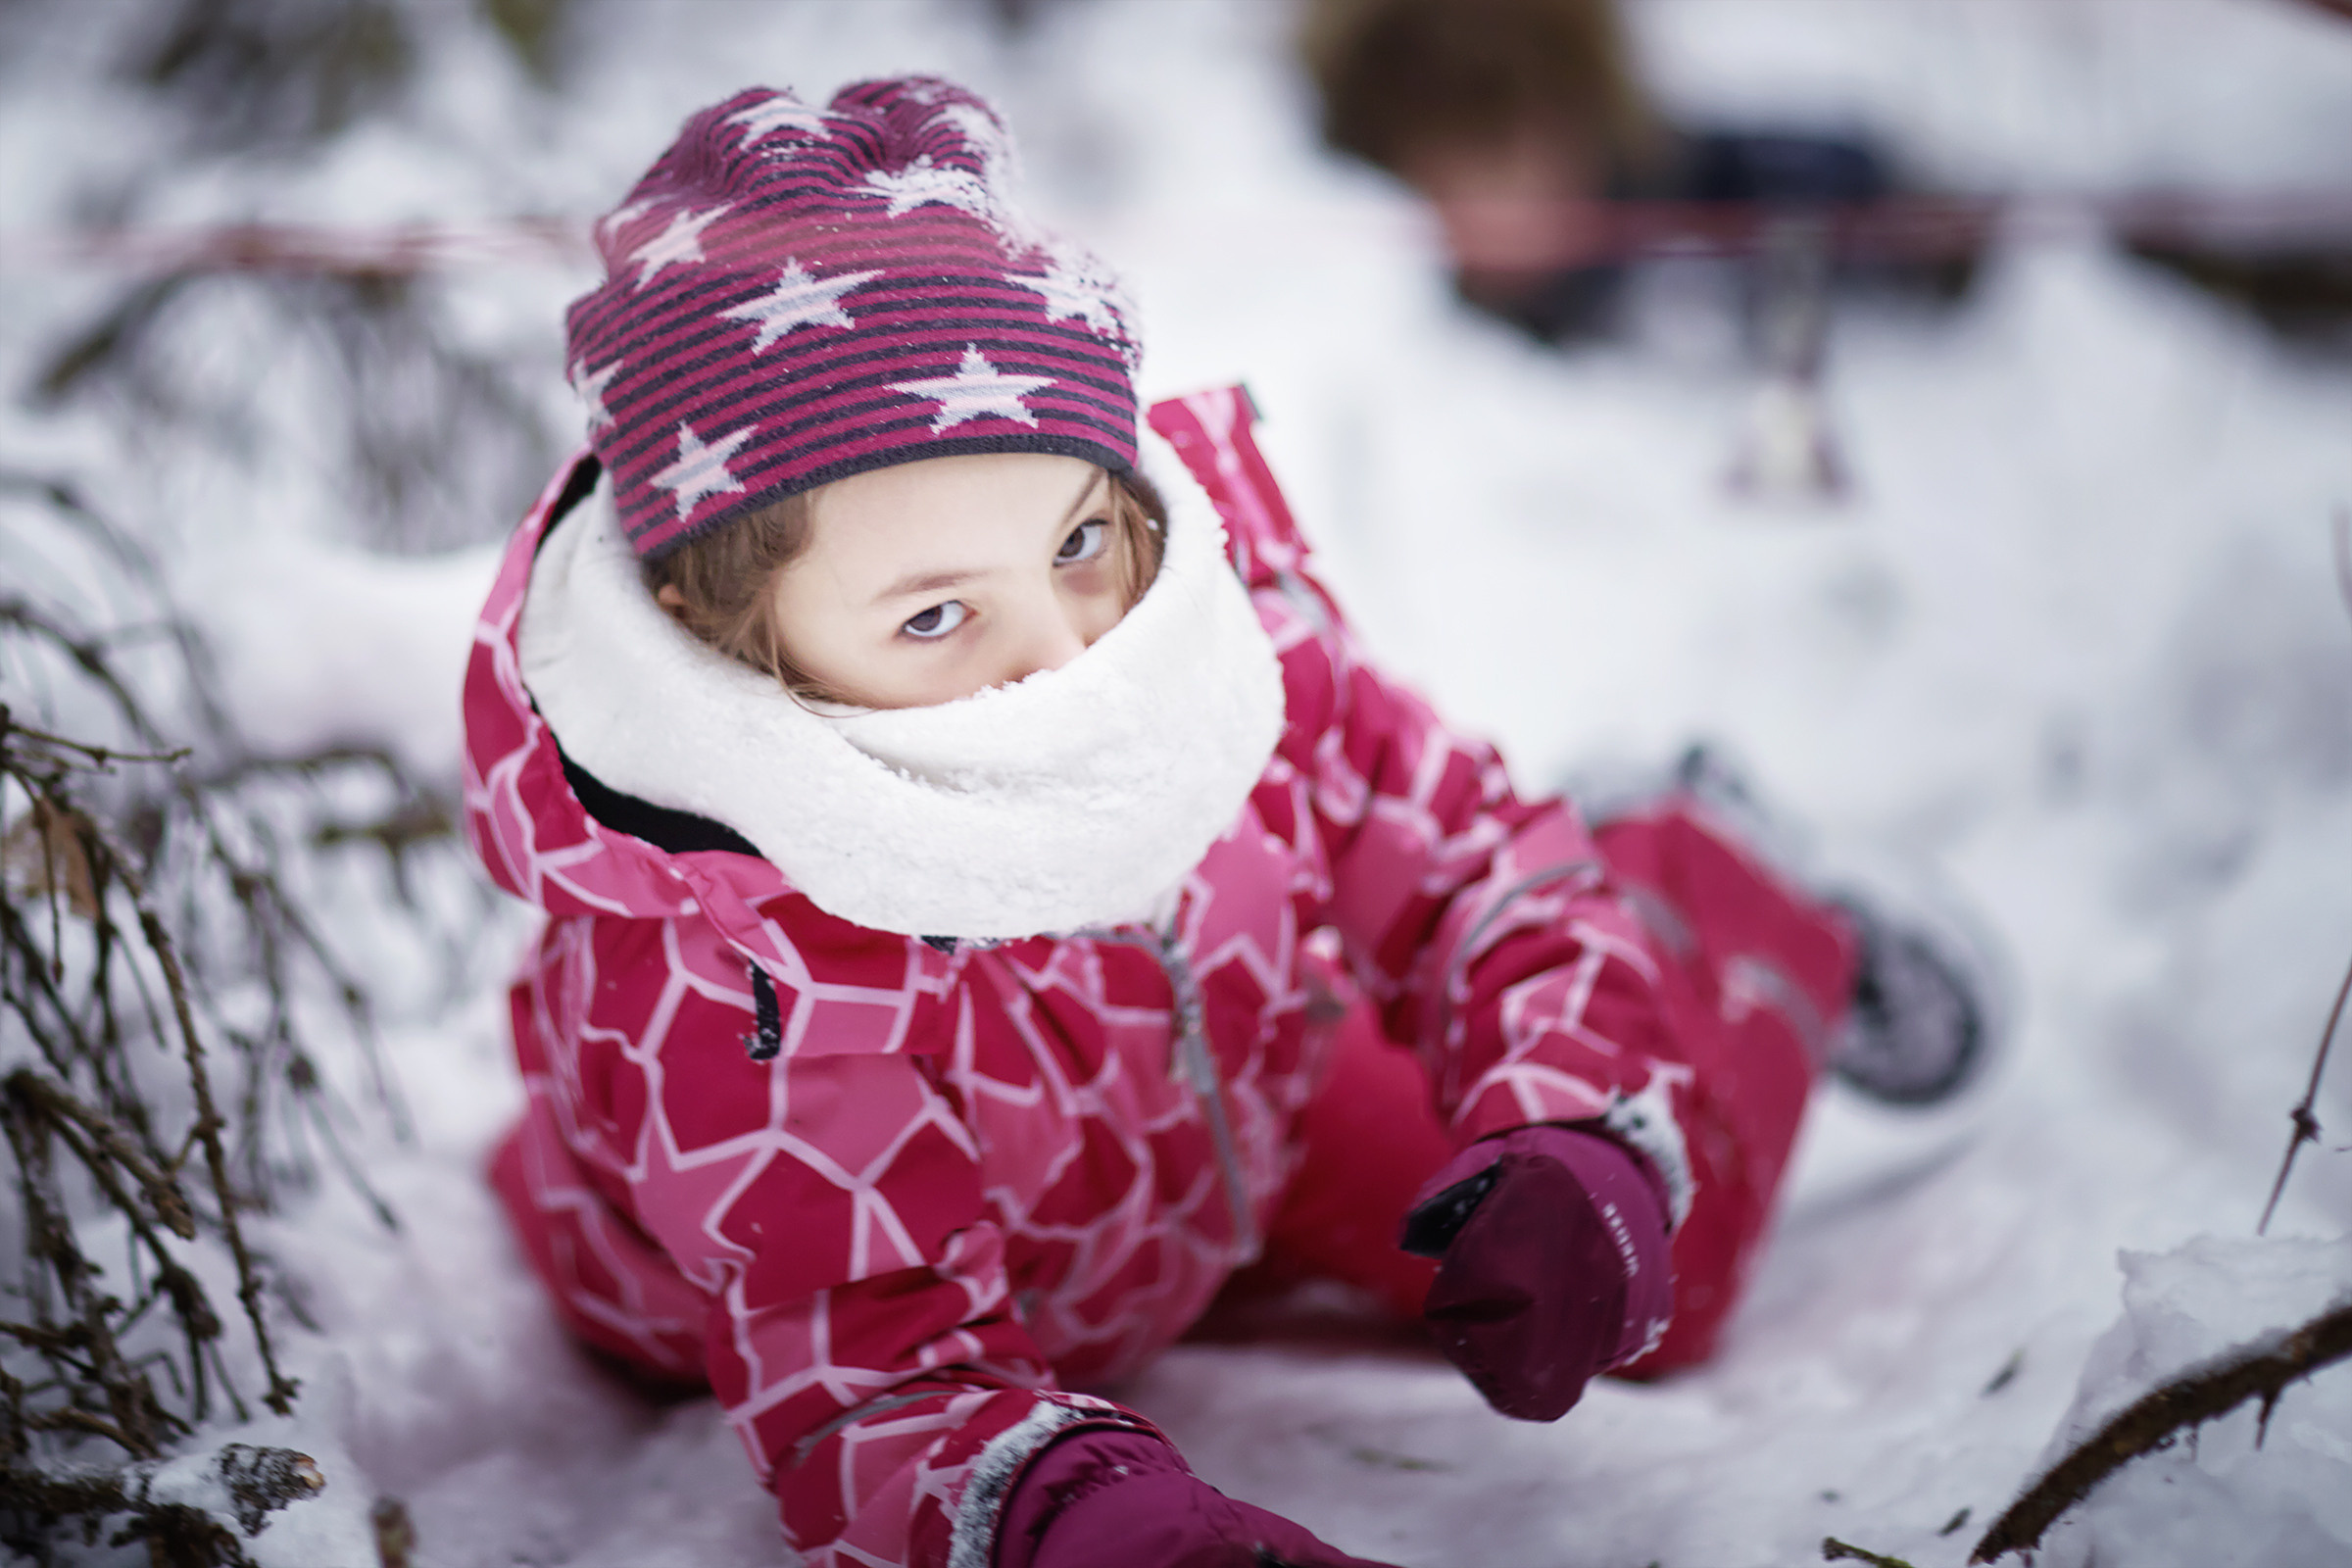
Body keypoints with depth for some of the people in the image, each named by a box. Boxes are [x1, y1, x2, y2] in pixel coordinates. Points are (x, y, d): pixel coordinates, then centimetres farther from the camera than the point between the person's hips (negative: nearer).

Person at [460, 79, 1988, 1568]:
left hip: (1249, 1079, 3)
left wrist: (1566, 1144, -36)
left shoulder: (1203, 582, -32)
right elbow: (871, 1378, -40)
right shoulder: (718, 992, -44)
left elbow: (1474, 860, -17)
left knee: (1659, 1262, 7)